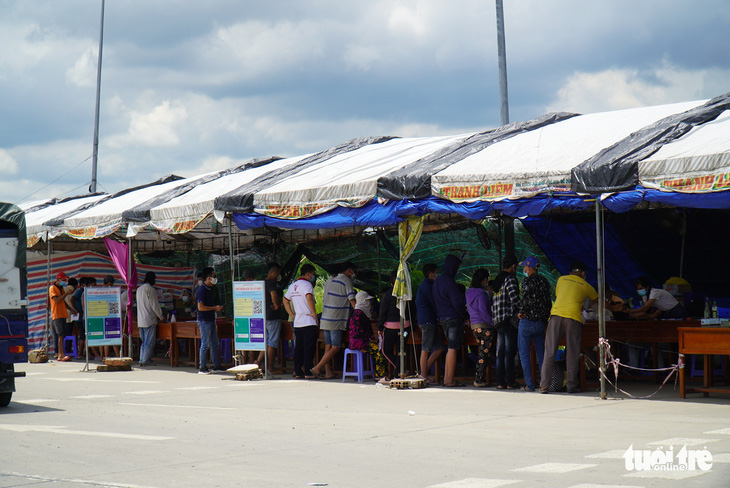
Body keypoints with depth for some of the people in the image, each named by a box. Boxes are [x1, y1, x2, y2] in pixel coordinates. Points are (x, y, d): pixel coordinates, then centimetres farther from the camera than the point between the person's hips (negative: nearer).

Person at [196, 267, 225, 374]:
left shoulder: (210, 289, 14)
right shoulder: (202, 290, -16)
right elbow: (200, 307, -21)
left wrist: (218, 308, 11)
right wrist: (215, 308, -16)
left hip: (211, 320, 9)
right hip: (204, 321, -9)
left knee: (215, 344, 12)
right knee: (205, 344, -5)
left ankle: (216, 365, 20)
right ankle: (202, 368, 0)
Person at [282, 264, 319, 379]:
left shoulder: (292, 285, 15)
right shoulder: (306, 284, -9)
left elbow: (285, 301, 21)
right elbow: (309, 297, -27)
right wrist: (314, 313, -17)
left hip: (297, 322, 7)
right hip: (309, 322, -7)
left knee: (298, 348, 10)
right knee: (309, 348, -5)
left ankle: (298, 372, 11)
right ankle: (308, 373, -7)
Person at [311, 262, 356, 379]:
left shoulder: (330, 280, 17)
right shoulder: (346, 281, -6)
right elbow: (352, 300, -9)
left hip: (325, 320, 8)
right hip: (336, 321, -8)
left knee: (328, 346, 9)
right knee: (335, 348, -6)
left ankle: (328, 372, 8)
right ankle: (317, 368, -12)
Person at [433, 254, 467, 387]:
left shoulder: (437, 280, 12)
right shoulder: (449, 282, -17)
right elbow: (458, 303, -21)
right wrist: (465, 298, 0)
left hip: (443, 318, 9)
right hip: (454, 318, -9)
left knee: (451, 349, 16)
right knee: (453, 349, -5)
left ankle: (447, 378, 17)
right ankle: (450, 380, -4)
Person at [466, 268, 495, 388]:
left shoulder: (469, 293, 11)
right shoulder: (481, 294, -15)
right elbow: (483, 311, -21)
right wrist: (493, 323, -16)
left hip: (474, 325, 9)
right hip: (484, 326, -9)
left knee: (482, 352, 15)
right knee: (485, 354, -3)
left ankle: (480, 379, 14)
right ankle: (479, 380, -4)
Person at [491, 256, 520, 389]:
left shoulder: (497, 279, 18)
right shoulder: (510, 278, -8)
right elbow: (514, 298, -18)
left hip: (498, 321, 8)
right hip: (509, 317, -8)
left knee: (500, 352, 8)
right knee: (509, 351, -5)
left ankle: (500, 381, 7)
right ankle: (510, 382, -5)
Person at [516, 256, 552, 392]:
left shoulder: (527, 281, -11)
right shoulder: (544, 281, 8)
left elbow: (526, 298, -22)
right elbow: (548, 301, 10)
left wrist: (521, 312, -7)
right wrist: (546, 316, 16)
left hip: (527, 321, -6)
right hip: (541, 322, 6)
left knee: (524, 354, 2)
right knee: (541, 354, 13)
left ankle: (529, 384, -2)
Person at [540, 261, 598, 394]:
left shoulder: (561, 279, 21)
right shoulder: (585, 285, 17)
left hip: (556, 315, 1)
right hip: (573, 318, -1)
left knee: (549, 352, 0)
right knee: (572, 353, 4)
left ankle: (544, 385, -4)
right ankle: (571, 385, 2)